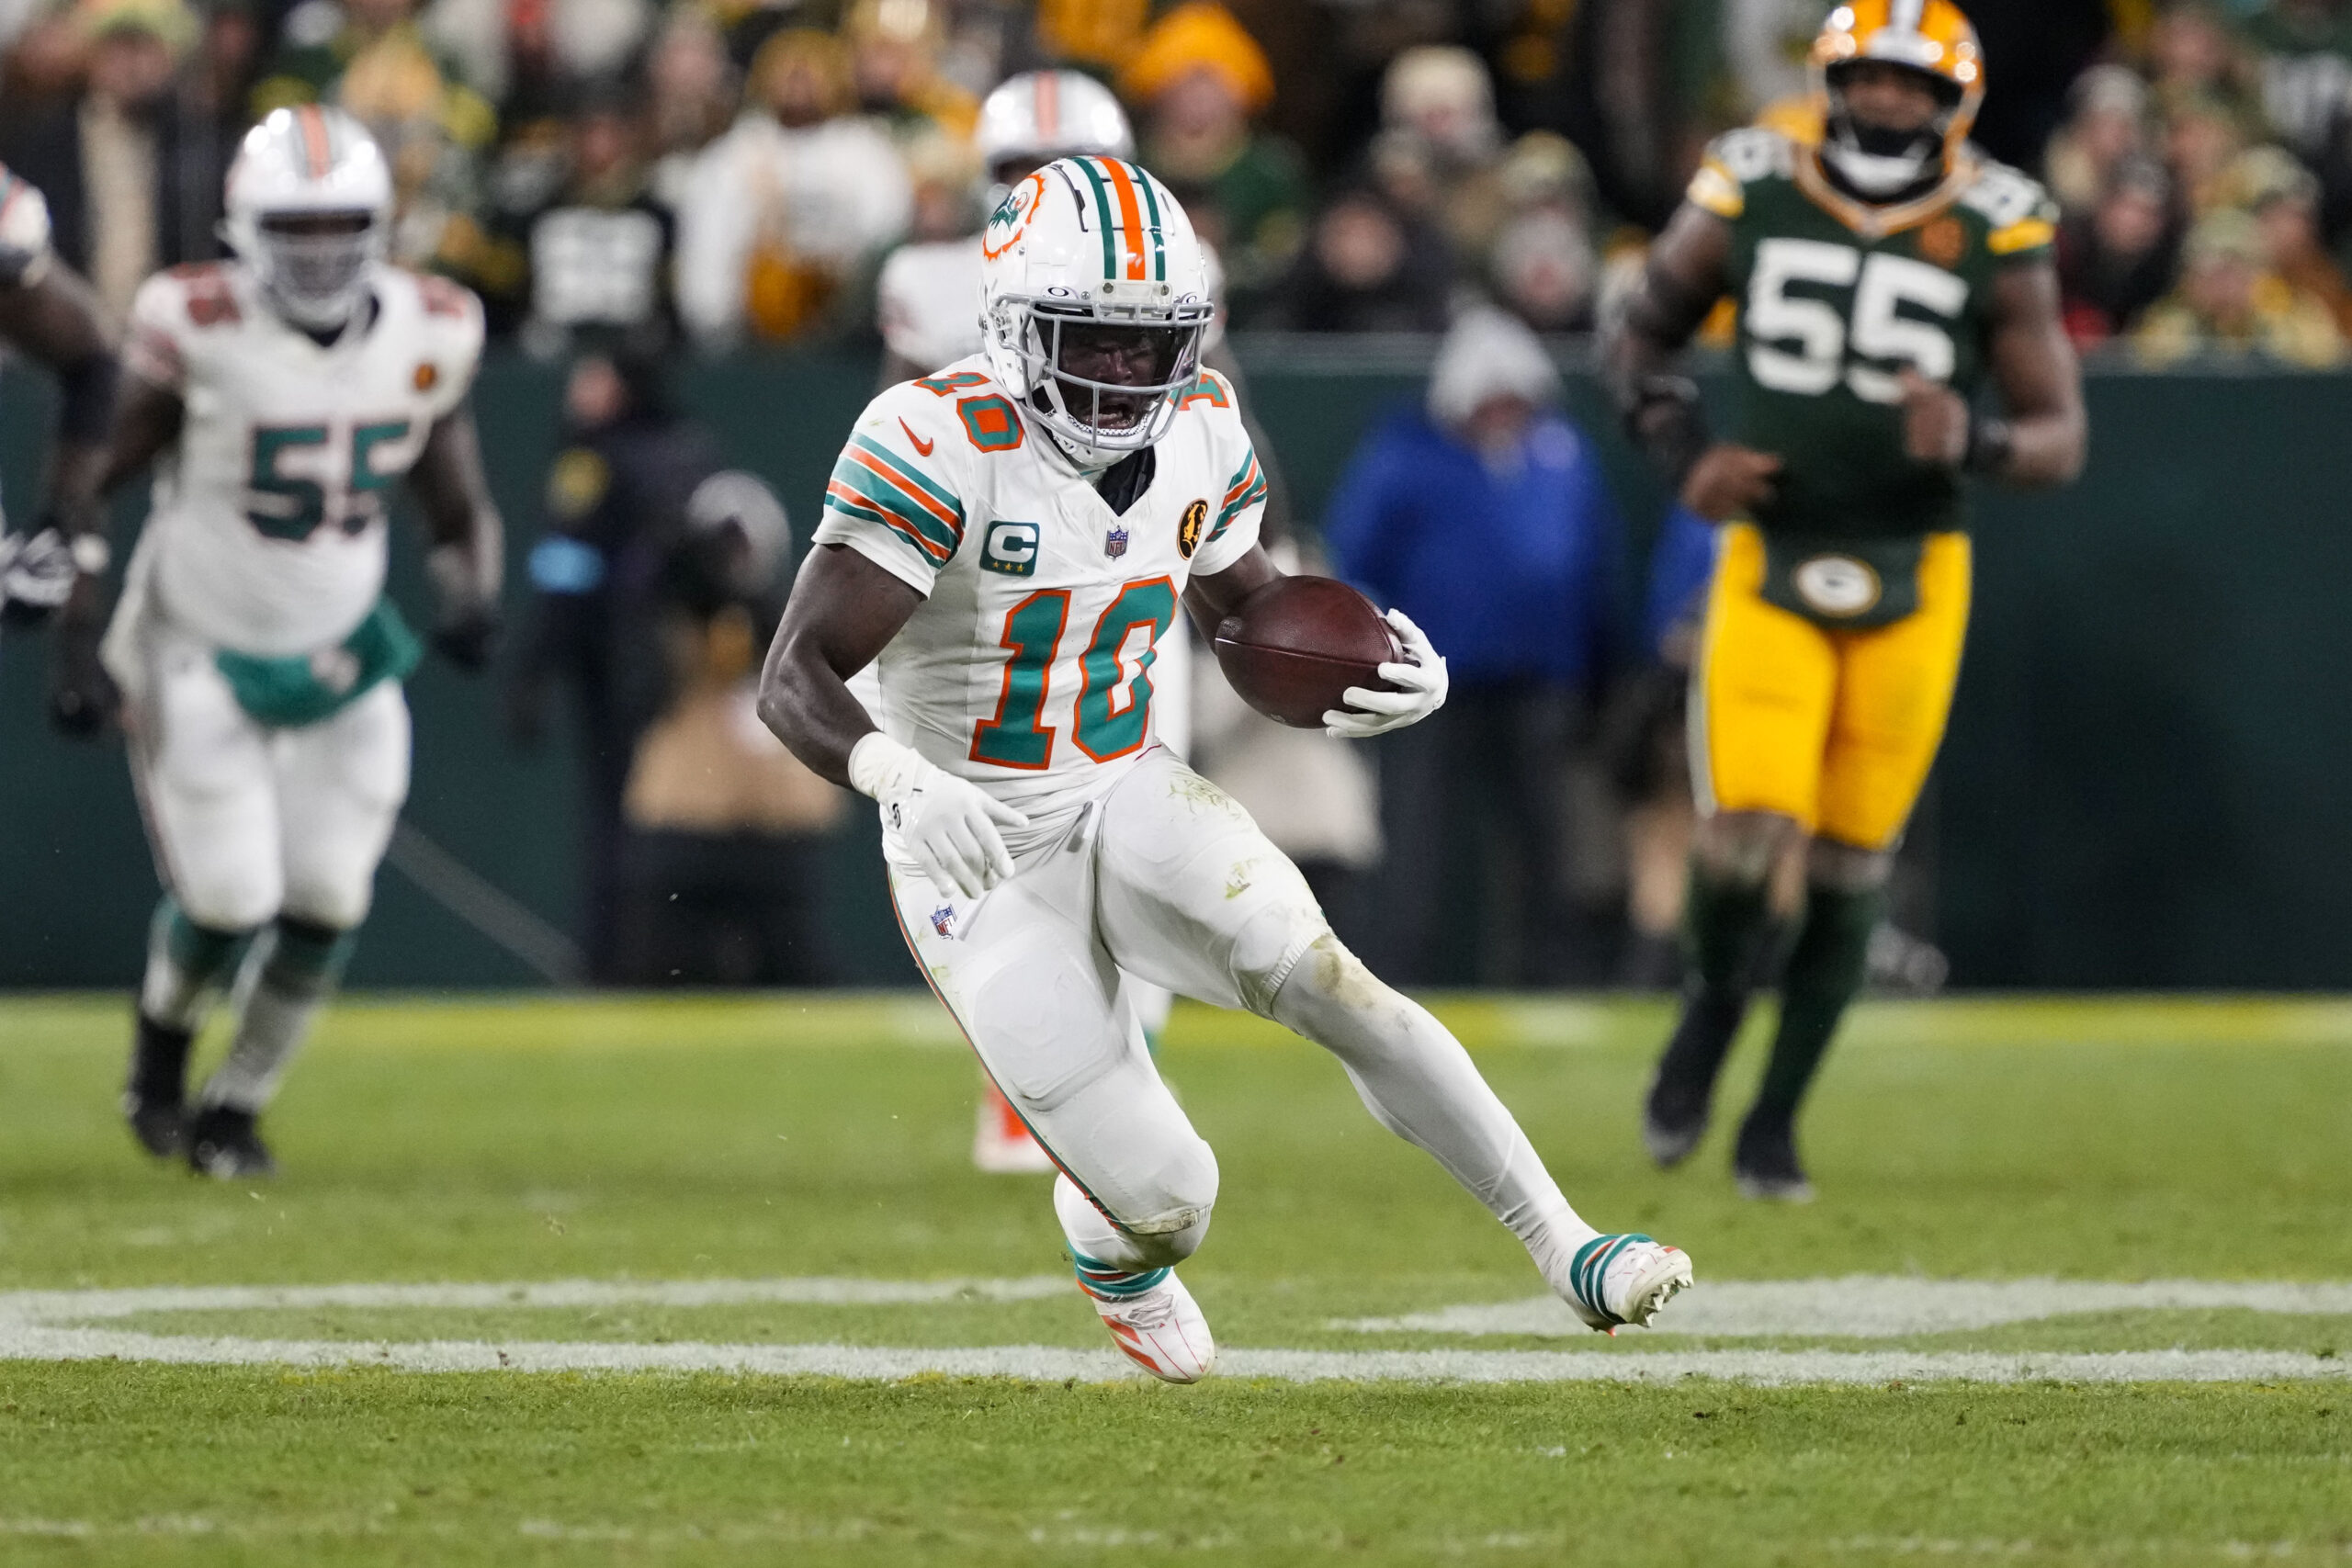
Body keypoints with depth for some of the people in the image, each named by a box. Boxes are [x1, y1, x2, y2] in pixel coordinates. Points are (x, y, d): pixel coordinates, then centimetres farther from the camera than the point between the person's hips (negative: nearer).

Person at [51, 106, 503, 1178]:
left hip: (341, 657, 4)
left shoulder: (428, 338, -6)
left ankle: (237, 1106, 22)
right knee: (228, 900, -9)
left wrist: (472, 596, -14)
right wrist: (77, 633, -15)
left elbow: (461, 512, 7)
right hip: (199, 655, -4)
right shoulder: (197, 331, -20)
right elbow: (86, 483, -9)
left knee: (325, 905, 0)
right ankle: (159, 1050, 24)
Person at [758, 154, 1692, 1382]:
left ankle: (1568, 1253, -20)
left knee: (1324, 980, -24)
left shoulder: (1195, 431, -3)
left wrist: (1375, 672, -8)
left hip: (1127, 800, 4)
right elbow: (795, 680, -25)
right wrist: (896, 774, -46)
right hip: (978, 854, -4)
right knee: (1167, 1210, -8)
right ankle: (1108, 1246, 32)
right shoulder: (941, 447, -22)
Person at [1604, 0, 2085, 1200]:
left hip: (1910, 581, 0)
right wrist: (1685, 453, -4)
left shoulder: (1990, 238, -3)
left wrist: (1974, 442, -24)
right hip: (1771, 561, 0)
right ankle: (1713, 1003, 19)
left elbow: (2060, 439, -2)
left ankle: (1774, 1122, 20)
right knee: (1747, 835, -15)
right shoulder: (1749, 200, -1)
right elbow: (1640, 338, 14)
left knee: (1850, 864, 3)